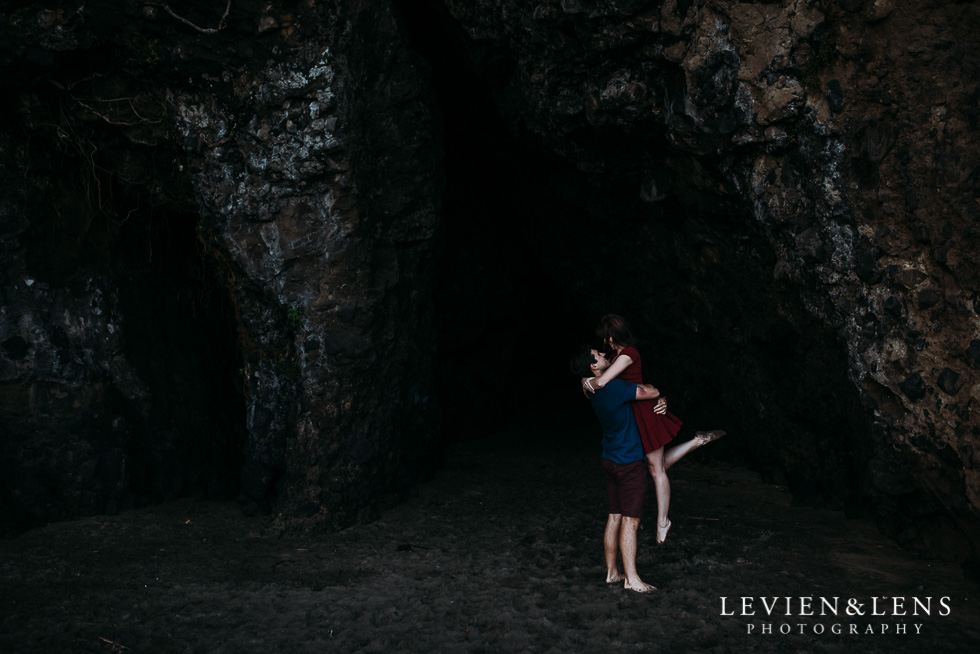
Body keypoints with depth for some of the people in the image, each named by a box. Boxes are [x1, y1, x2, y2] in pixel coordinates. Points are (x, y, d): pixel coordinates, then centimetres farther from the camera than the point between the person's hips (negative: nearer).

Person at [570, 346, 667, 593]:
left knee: (614, 517, 13)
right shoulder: (615, 387, -22)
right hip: (629, 462, -9)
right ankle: (631, 578, 1)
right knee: (630, 520, -4)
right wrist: (639, 384, 6)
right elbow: (653, 392, -17)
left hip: (610, 460, 9)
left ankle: (611, 572, 20)